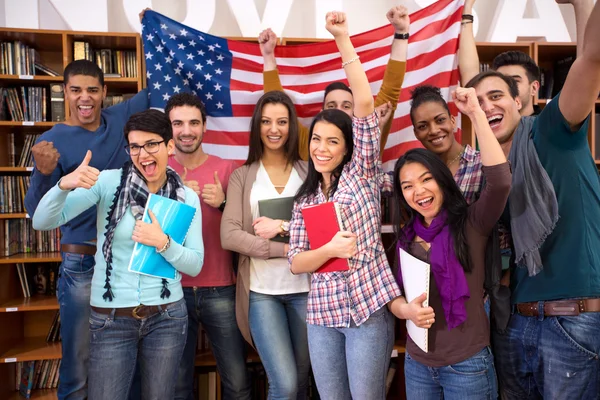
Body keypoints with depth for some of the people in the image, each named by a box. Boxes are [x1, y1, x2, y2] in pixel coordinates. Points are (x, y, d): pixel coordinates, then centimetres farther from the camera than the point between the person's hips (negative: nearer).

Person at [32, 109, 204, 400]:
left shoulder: (187, 198, -2)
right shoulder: (109, 182, -7)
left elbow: (195, 265, -3)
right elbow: (43, 222, -12)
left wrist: (163, 243, -20)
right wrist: (65, 184, -30)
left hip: (166, 316, 2)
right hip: (110, 318, -1)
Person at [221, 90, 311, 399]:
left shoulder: (310, 173, 6)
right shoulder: (242, 176, 4)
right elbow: (229, 236, -9)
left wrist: (284, 226, -16)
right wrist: (289, 249, -16)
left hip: (306, 289, 2)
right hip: (261, 291, -1)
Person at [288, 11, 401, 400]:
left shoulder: (362, 174, -1)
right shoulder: (305, 199, 9)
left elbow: (365, 105, -12)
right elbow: (296, 263, 3)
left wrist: (343, 39, -15)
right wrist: (331, 249, -17)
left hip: (368, 308, -4)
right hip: (323, 314, 4)